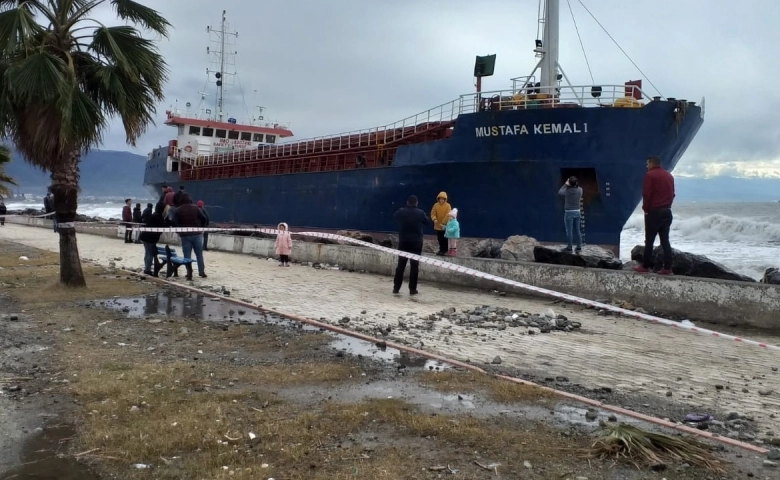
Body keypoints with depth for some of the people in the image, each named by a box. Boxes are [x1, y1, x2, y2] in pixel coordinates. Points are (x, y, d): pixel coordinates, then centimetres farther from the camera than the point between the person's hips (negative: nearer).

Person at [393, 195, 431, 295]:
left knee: (400, 265, 8)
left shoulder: (401, 211, -3)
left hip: (403, 242, 2)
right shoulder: (420, 213, -8)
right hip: (416, 242, -2)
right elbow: (428, 222, 8)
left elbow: (394, 217, 19)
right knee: (414, 266, 3)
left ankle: (396, 287, 9)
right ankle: (412, 289, 3)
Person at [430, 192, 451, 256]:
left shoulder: (448, 206, -10)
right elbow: (433, 213, -4)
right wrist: (434, 219, -25)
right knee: (439, 239, 12)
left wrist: (443, 223, -20)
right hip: (437, 225, 4)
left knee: (444, 239, 1)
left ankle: (444, 250, 10)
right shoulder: (436, 205, -1)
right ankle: (441, 249, 23)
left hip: (445, 225, -4)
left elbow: (447, 215, -15)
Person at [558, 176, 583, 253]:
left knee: (569, 231, 2)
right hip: (577, 212, 5)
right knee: (577, 230, 11)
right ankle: (579, 247, 13)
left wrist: (565, 185, 7)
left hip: (569, 212, -5)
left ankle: (569, 248, 7)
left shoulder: (567, 191, -15)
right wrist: (574, 184, 9)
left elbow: (559, 192, 5)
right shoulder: (580, 189, -4)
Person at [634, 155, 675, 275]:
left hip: (654, 211, -6)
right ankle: (667, 267, 2)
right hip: (667, 211, 6)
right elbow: (672, 194, 14)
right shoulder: (669, 176, 14)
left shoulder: (650, 175, -8)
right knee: (665, 240, 5)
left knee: (649, 240, -1)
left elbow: (646, 194, -12)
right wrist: (667, 206, 17)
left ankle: (645, 266, 2)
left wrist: (646, 209, -2)